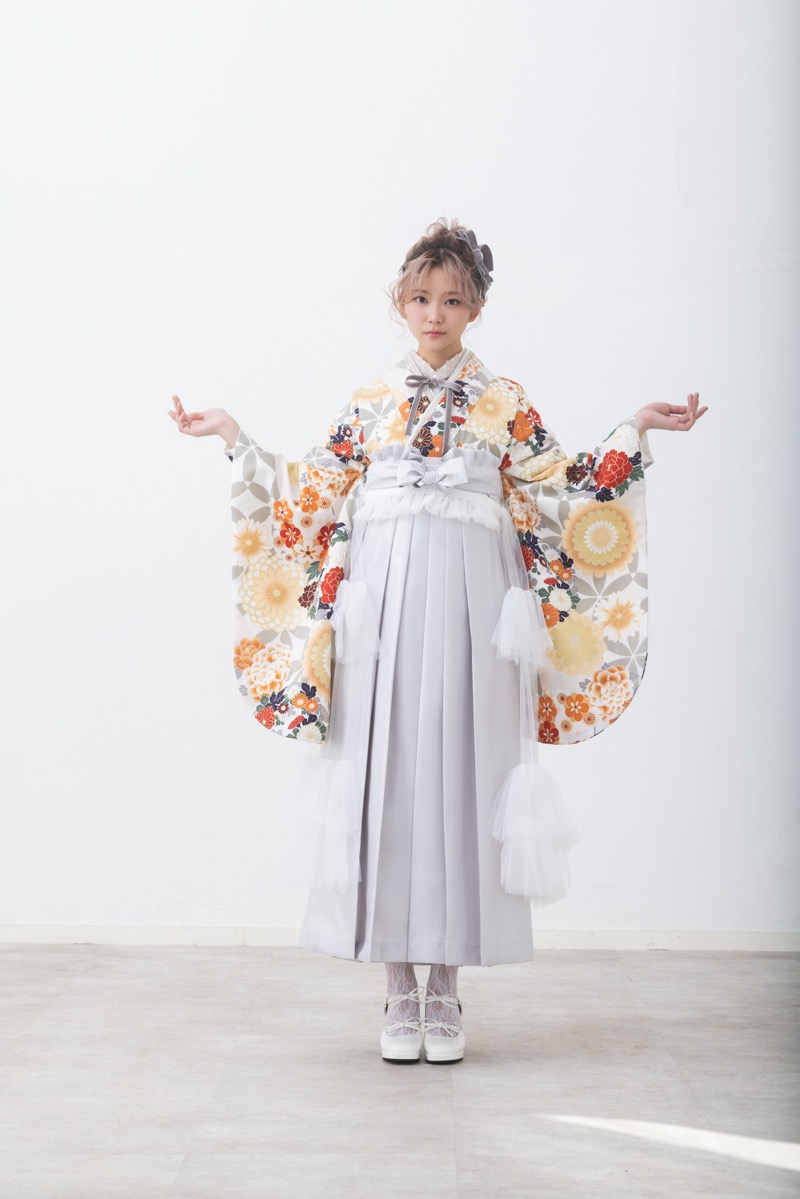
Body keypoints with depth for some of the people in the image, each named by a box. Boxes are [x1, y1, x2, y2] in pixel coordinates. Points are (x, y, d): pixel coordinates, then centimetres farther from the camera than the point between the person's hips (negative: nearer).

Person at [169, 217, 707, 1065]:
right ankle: (400, 993, 9)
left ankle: (446, 989, 9)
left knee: (460, 772, -2)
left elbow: (561, 499, 9)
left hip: (470, 606, -1)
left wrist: (633, 432, 4)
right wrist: (233, 438, 13)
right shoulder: (369, 403, 12)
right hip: (384, 603, 1)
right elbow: (309, 505, 14)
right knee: (386, 775, -1)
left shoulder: (504, 403, 10)